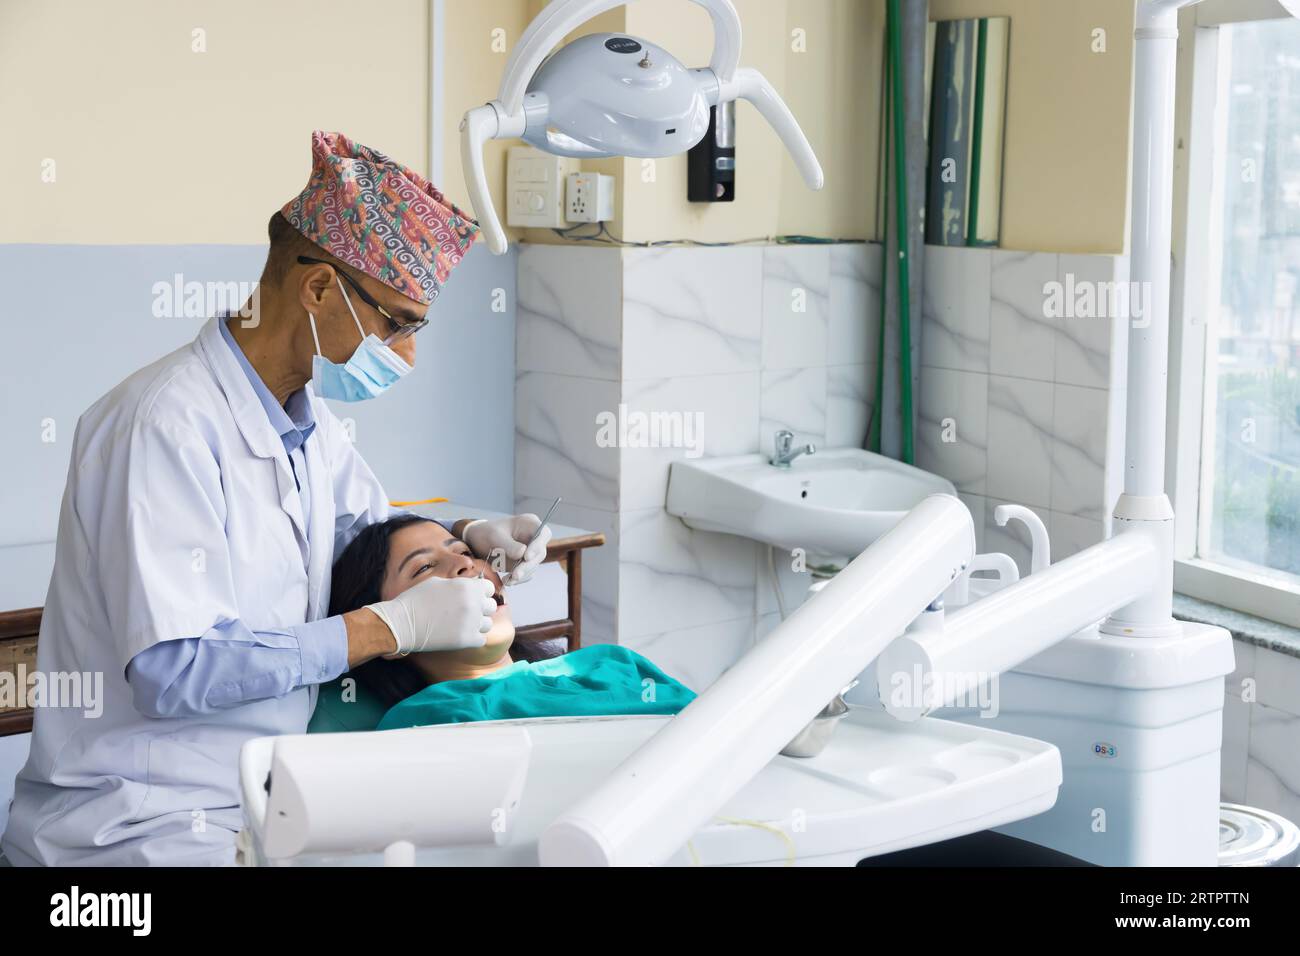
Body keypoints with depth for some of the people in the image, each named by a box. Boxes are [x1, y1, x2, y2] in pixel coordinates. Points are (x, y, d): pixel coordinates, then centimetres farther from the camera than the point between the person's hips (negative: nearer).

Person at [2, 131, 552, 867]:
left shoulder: (308, 416, 7)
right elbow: (171, 671, -27)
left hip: (261, 799, 9)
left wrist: (462, 538, 4)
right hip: (142, 823, -8)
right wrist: (394, 626, -23)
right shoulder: (171, 425, -20)